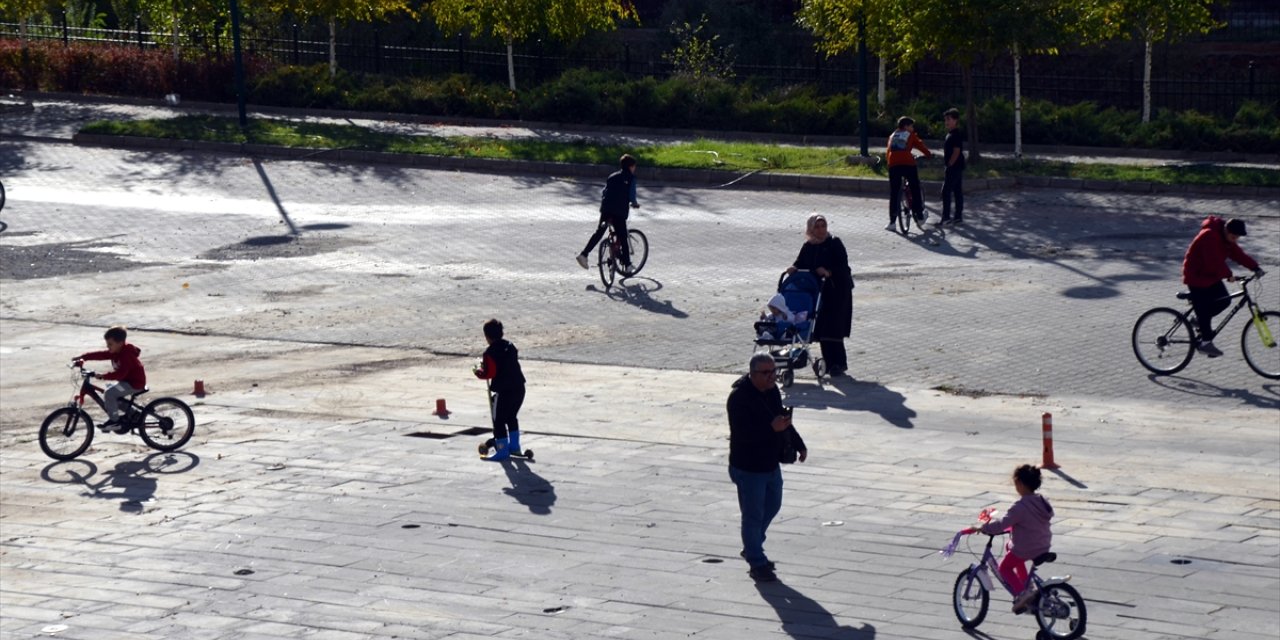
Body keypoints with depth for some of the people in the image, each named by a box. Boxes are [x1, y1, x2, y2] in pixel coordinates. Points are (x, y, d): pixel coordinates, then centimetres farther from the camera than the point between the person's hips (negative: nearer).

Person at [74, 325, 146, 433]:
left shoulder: (126, 355, -26)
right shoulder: (115, 352, 4)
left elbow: (120, 373, -34)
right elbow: (100, 355, -1)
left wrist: (103, 376, -38)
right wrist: (83, 357, -10)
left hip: (135, 383, -11)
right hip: (126, 380, 11)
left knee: (109, 393, -22)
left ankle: (114, 421, -11)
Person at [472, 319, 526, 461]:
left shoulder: (490, 353, -13)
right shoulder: (511, 347, 10)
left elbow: (489, 373, -16)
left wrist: (478, 372, 4)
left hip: (504, 391, -8)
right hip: (519, 388, 8)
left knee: (499, 421, 1)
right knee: (512, 417, 24)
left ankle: (502, 450, 0)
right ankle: (514, 446, 32)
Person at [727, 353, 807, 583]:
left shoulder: (772, 390, 4)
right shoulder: (739, 397, -22)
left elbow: (783, 420, 19)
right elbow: (742, 432, -31)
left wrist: (798, 444, 16)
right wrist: (772, 427, -38)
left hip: (771, 464, 9)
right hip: (748, 467, -9)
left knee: (772, 507, 21)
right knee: (753, 516, -1)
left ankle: (751, 549, 39)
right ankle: (757, 564, 10)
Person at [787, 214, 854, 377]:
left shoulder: (834, 244, -7)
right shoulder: (808, 247, 9)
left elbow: (843, 266, -14)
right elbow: (800, 263, 9)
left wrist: (829, 272, -29)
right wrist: (793, 268, -13)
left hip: (837, 291, -5)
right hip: (817, 291, 5)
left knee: (833, 328, -11)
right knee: (821, 329, 4)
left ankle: (838, 363, -6)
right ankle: (829, 362, 13)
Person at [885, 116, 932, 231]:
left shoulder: (892, 135, 25)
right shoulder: (910, 135, 14)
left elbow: (888, 151, 21)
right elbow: (920, 145, 13)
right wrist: (929, 154, 26)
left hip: (893, 165, 3)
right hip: (908, 164, -3)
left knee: (894, 193, 6)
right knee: (915, 189, 14)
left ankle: (892, 222, 2)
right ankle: (919, 216, 16)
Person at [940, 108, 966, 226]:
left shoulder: (956, 134, -14)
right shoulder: (951, 133, 16)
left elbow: (956, 152, -19)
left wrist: (949, 166, -19)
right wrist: (948, 167, 19)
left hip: (954, 167, -10)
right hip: (957, 167, 10)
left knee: (946, 192, -11)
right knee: (958, 192, 9)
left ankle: (946, 218, -12)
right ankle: (958, 217, 11)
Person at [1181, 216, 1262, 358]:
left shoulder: (1227, 238, 1)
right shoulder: (1209, 236, -28)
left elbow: (1238, 254, 1)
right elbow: (1215, 261, -31)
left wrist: (1255, 267, -9)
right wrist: (1228, 275, -30)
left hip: (1211, 275, 9)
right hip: (1197, 276, -9)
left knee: (1225, 300, 3)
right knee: (1204, 309, -7)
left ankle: (1199, 320, 19)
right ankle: (1206, 342, 1)